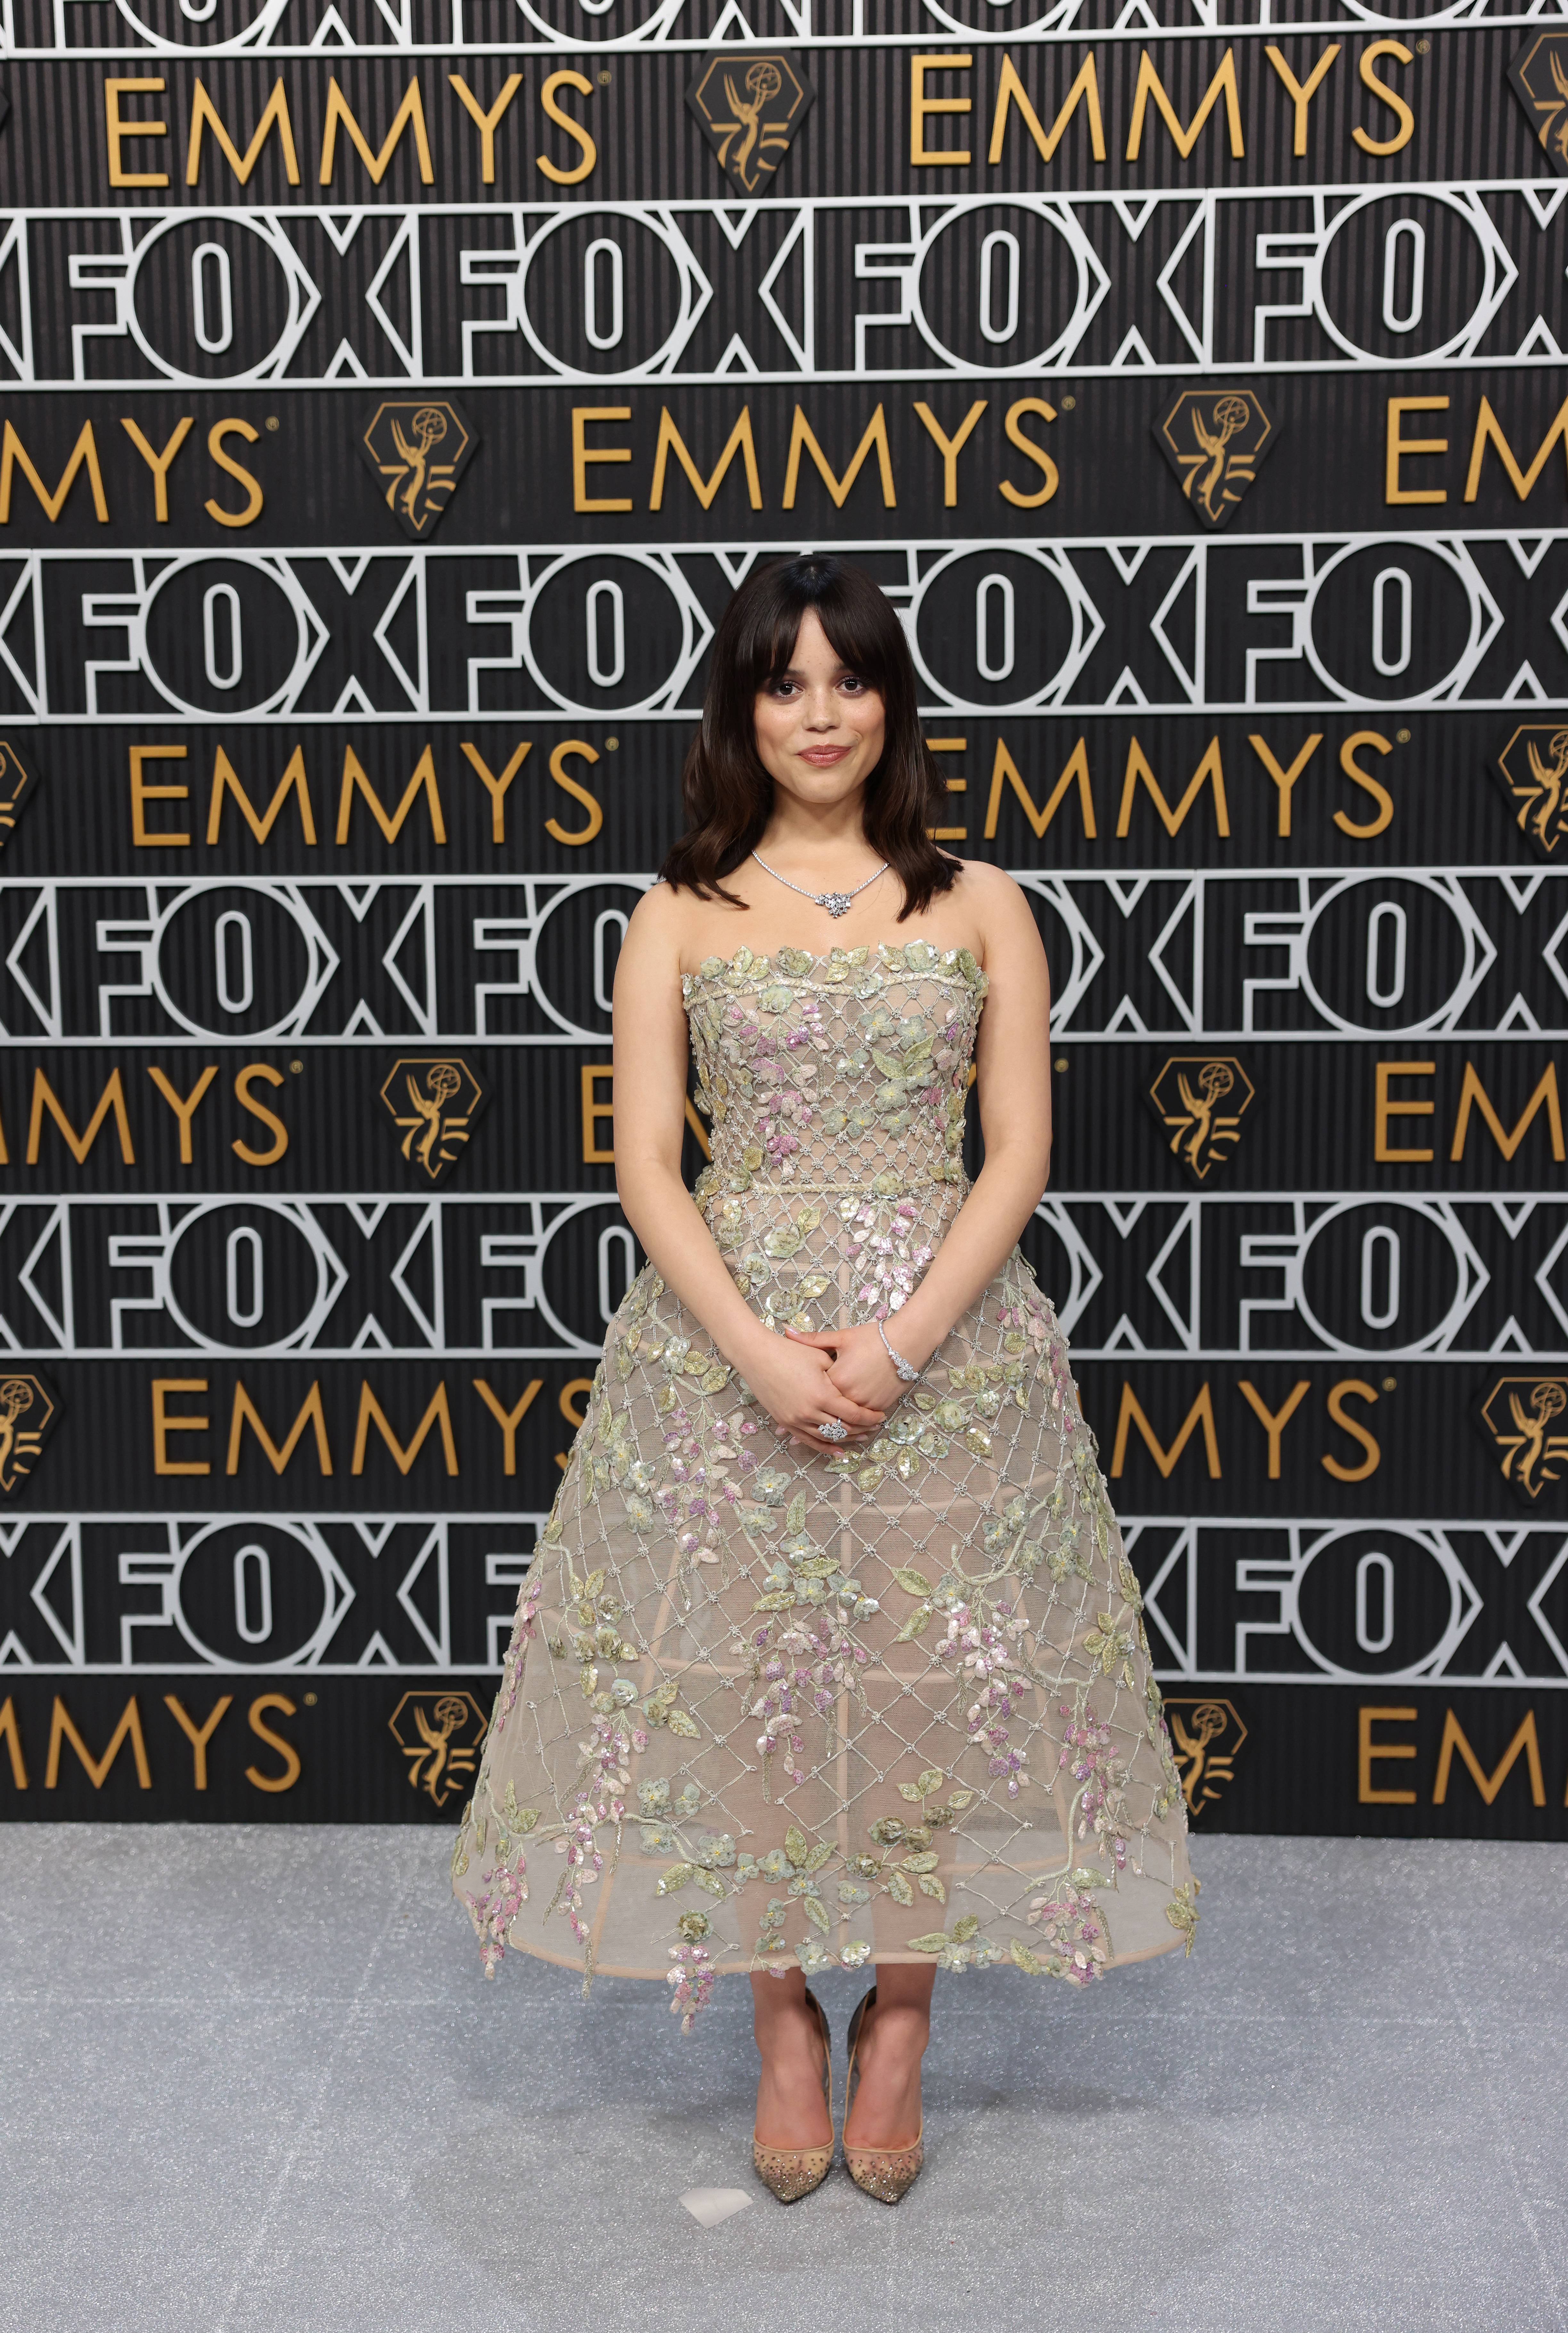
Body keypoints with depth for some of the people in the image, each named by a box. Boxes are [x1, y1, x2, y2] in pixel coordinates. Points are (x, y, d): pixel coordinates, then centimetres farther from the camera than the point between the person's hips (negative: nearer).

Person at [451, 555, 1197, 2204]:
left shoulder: (979, 906, 6)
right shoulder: (678, 920, 6)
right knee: (738, 1678, 4)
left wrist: (898, 1348, -13)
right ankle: (784, 2020, 25)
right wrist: (760, 1354, -14)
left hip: (945, 1345, 0)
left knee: (940, 1679, 4)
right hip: (724, 1350, 0)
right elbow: (647, 1169, -1)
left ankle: (898, 2020, 24)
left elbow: (1017, 1157, 0)